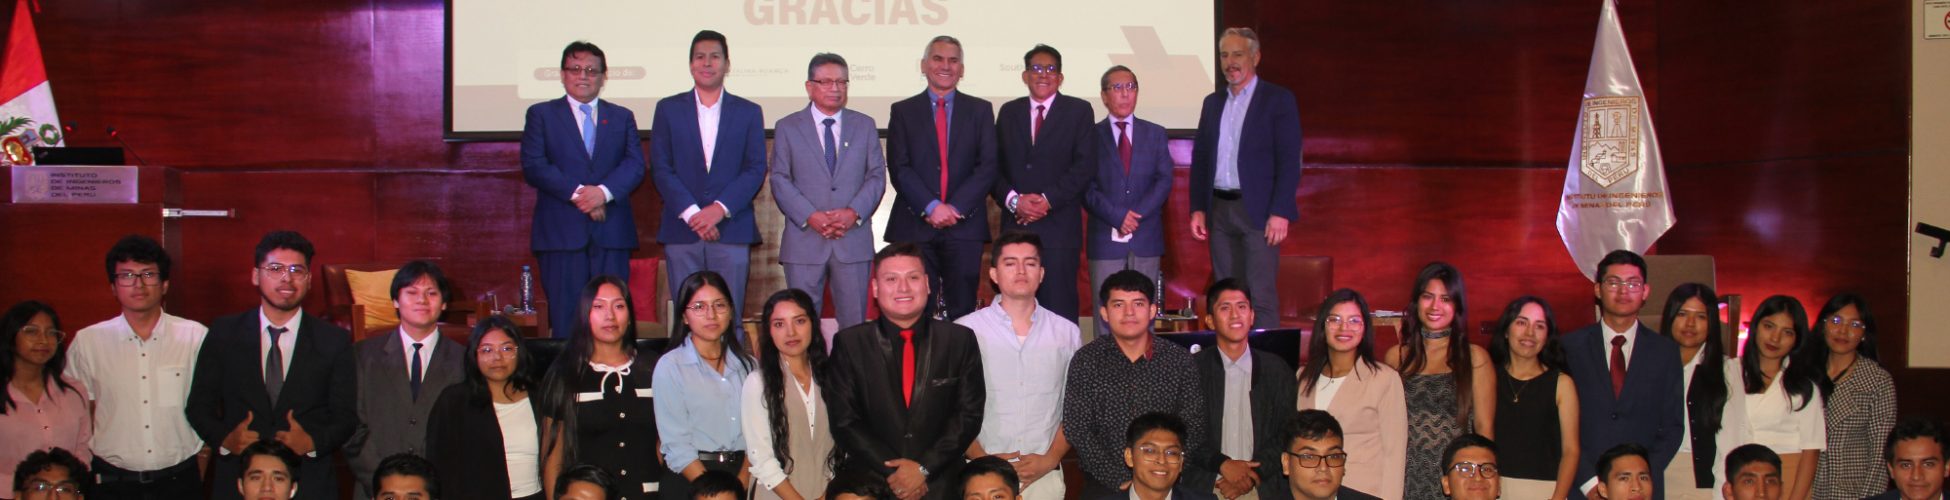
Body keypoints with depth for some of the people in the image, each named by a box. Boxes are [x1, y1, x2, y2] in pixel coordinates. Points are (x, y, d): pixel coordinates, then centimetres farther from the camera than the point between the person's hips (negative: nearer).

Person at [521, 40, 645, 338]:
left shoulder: (622, 117, 17)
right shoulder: (541, 114, 11)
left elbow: (635, 165, 4)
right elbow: (533, 167, -2)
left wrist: (604, 191, -15)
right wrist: (577, 193, -14)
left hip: (611, 233, 2)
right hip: (561, 232, -2)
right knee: (565, 319, -3)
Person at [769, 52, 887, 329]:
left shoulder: (865, 125, 13)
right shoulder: (787, 128, 8)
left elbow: (877, 176, 7)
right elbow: (780, 180, 1)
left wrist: (854, 213, -10)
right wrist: (810, 217, -13)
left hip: (853, 238, 1)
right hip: (804, 240, -1)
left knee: (854, 321, 1)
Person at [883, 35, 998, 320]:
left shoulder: (980, 110, 12)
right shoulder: (902, 112, 11)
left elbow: (987, 166, 3)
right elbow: (899, 168, 1)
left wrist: (956, 207, -9)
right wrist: (930, 207, -12)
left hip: (964, 225, 0)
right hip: (915, 225, 0)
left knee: (962, 310, -1)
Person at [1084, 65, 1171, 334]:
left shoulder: (1155, 133, 14)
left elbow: (1164, 180, 4)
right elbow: (1087, 188, -2)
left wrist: (1136, 215, -9)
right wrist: (1118, 217, -14)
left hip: (1146, 239, 2)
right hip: (1106, 239, -2)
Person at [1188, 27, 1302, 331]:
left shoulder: (1278, 99, -2)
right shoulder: (1213, 103, 15)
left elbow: (1289, 160, -8)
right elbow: (1200, 159, 16)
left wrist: (1280, 213, -15)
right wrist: (1198, 208, 7)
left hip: (1258, 210, -5)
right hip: (1219, 210, 6)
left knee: (1261, 294, -9)